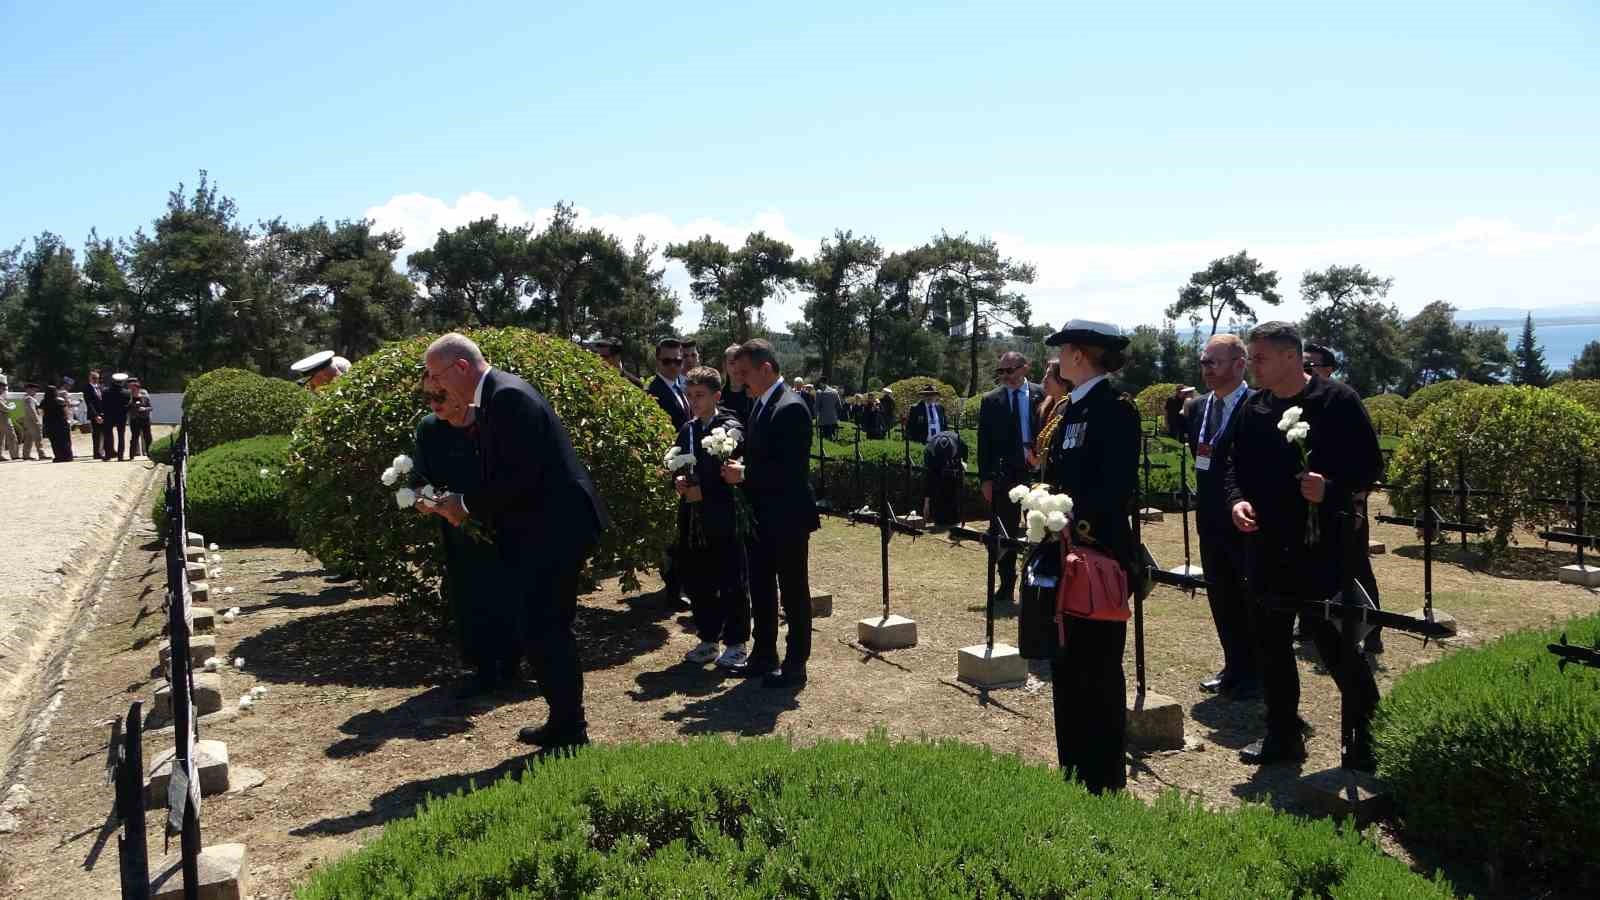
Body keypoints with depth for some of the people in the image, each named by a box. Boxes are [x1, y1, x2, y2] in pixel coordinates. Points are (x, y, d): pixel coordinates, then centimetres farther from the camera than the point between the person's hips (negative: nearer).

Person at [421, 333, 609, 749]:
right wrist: (463, 502, 6)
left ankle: (568, 733, 6)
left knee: (544, 633, -5)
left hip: (553, 530, -11)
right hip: (547, 528, 11)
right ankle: (565, 725, 29)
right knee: (548, 630, 17)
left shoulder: (508, 396, -18)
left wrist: (466, 504, -14)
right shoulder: (497, 395, 13)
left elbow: (521, 478, -24)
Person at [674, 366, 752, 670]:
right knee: (697, 583, 12)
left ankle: (736, 644, 13)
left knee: (732, 585, 2)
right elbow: (677, 467, 19)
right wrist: (679, 481, -2)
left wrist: (703, 491, -16)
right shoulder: (687, 430, 12)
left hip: (724, 521, -7)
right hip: (692, 521, 7)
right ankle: (708, 639, 25)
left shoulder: (731, 429, -9)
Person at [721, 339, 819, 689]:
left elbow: (792, 469, -24)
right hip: (761, 516, 9)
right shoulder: (761, 404, 10)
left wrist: (745, 473, -22)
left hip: (787, 518, -9)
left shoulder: (791, 407, -18)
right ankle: (764, 654, 30)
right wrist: (739, 469, -1)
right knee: (761, 589, 17)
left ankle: (795, 665, 14)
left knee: (793, 592, 4)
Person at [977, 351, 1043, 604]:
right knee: (1005, 535, 5)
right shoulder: (991, 401, 5)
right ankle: (1006, 587, 14)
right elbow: (983, 442, 4)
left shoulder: (1041, 396, 2)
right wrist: (986, 478, -2)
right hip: (1003, 475, 1)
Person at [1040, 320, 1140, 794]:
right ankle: (1072, 772, 28)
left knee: (1098, 667, 1)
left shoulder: (1116, 409, -12)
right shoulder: (1072, 409, 14)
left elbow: (1119, 488, -20)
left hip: (1099, 557, -9)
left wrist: (1080, 525, -24)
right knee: (1067, 665, 16)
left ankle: (1105, 779, 14)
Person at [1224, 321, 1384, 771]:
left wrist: (1331, 488, -23)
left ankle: (1365, 734, 16)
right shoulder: (1254, 408, 9)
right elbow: (1235, 464, 16)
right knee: (1271, 642, 12)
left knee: (1336, 643, -2)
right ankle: (1282, 735, 25)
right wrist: (1237, 499, -3)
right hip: (1267, 545, 6)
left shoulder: (1337, 401, -7)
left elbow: (1370, 465, -7)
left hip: (1323, 545, -6)